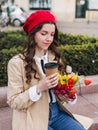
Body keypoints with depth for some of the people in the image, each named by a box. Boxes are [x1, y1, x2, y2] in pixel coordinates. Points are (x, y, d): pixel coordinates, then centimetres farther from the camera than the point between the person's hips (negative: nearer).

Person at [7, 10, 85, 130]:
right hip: (33, 119, -5)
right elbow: (13, 102, -11)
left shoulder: (55, 57, 4)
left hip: (57, 112, 5)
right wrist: (39, 87, -23)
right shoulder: (17, 63, -12)